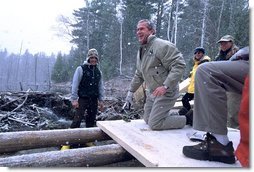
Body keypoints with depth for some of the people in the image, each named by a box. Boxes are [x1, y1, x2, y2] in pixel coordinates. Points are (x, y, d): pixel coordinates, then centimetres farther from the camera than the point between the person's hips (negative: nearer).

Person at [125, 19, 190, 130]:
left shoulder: (162, 45, -17)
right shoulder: (140, 51, 13)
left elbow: (179, 65, -25)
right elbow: (138, 75, 22)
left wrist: (165, 86, -31)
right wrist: (131, 91, 19)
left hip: (165, 92, -9)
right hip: (151, 92, 9)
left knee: (154, 124, -11)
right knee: (147, 120, 15)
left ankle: (187, 119, 7)